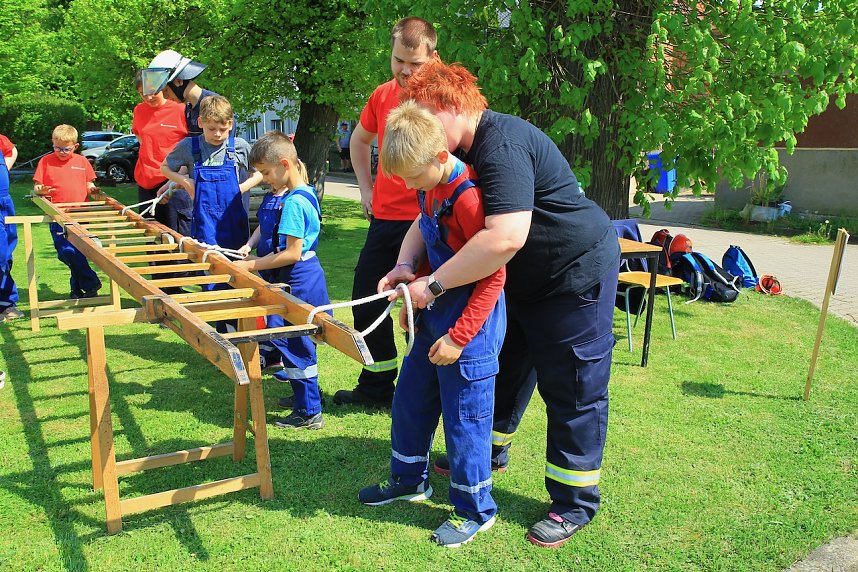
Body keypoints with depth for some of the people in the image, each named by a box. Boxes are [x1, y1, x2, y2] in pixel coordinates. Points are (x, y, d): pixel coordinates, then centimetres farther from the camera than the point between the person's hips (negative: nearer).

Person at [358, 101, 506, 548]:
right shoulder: (429, 188, 3)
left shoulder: (468, 197, -25)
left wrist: (458, 337, -21)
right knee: (410, 398, 20)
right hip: (434, 315, 9)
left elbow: (492, 276, -22)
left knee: (464, 418, 3)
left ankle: (475, 510, 23)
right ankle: (409, 479, 41)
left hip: (470, 326, -9)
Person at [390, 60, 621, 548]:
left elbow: (506, 237, -41)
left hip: (577, 274, -10)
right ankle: (489, 450, 42)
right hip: (523, 282, 10)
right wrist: (406, 264, -13)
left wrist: (433, 284, -34)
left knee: (571, 389, -1)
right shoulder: (462, 152, 3)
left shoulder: (502, 145, -29)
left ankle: (575, 503, 13)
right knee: (507, 367, 21)